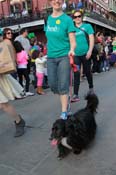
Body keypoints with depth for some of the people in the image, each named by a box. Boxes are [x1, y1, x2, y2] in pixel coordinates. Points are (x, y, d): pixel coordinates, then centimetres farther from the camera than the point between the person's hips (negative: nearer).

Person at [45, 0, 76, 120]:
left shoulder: (67, 19, -5)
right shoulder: (48, 19, 9)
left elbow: (72, 41, -9)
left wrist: (71, 50, -29)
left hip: (64, 56, -5)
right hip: (50, 57, 5)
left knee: (63, 85, -5)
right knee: (52, 85, 7)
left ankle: (64, 112, 7)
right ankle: (66, 98, 35)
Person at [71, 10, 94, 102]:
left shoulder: (87, 26, 4)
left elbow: (91, 39, -3)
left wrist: (90, 51, -15)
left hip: (85, 53, -1)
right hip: (75, 54, 1)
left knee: (87, 72, 12)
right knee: (76, 74, -6)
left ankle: (91, 88, 37)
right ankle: (76, 95, -5)